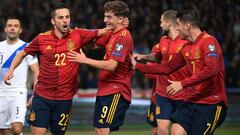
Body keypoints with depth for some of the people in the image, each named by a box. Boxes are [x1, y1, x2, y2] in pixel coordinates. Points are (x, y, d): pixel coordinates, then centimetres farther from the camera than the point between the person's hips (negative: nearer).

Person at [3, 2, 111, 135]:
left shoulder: (78, 35, -4)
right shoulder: (42, 38, -4)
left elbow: (100, 32, 8)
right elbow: (22, 54, 11)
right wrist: (11, 69, -1)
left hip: (65, 98, 1)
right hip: (42, 97, -1)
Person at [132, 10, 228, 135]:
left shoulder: (208, 41, -12)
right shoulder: (186, 48, 13)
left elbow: (212, 69, -26)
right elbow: (168, 68, 22)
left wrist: (183, 83, -24)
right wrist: (138, 66, 22)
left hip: (211, 102, -7)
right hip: (192, 100, 7)